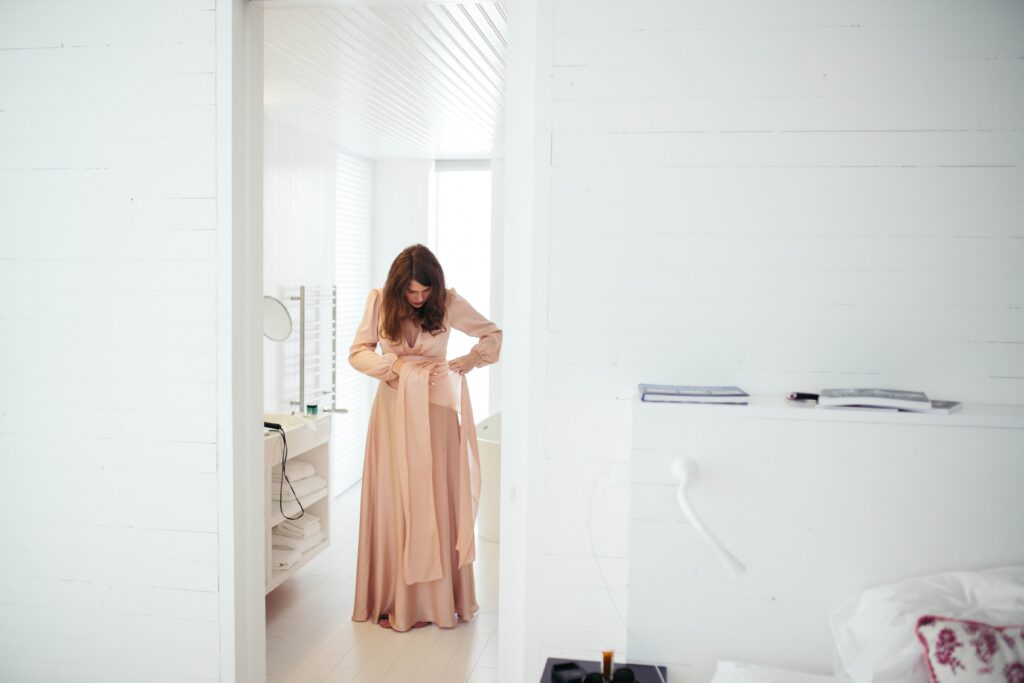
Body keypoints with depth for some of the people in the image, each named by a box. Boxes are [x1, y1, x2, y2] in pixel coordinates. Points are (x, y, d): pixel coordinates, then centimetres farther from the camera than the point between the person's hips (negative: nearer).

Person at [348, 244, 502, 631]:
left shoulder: (448, 304, -3)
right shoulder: (380, 302, 0)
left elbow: (494, 335, 3)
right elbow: (357, 353, 1)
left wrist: (471, 359, -13)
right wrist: (394, 366, -14)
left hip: (435, 409, -1)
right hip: (394, 408, 1)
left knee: (437, 501, 0)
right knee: (393, 502, 2)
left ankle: (438, 599, 11)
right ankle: (394, 601, 13)